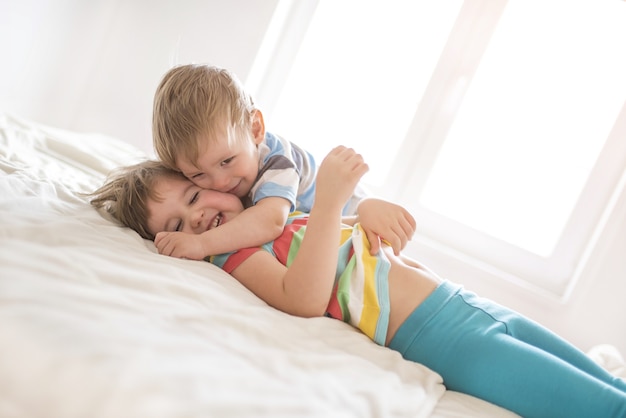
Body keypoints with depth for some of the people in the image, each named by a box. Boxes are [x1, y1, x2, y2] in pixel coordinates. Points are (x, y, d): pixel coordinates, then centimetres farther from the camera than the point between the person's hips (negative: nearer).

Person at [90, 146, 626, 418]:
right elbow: (306, 299, -23)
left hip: (472, 302, 8)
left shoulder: (280, 209, 17)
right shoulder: (236, 254, -4)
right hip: (438, 332, -8)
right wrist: (329, 201, -30)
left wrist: (368, 209, -1)